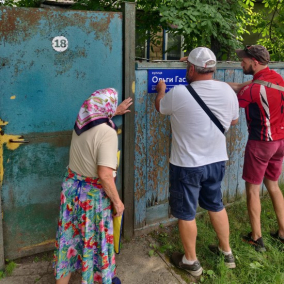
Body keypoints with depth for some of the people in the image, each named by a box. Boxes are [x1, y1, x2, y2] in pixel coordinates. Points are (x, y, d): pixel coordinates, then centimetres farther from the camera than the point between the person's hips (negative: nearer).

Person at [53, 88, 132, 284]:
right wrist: (117, 201, -16)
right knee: (96, 240, 15)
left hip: (72, 188, 7)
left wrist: (114, 113, 36)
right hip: (93, 194, -7)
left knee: (70, 236, 20)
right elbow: (105, 176, -29)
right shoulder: (107, 133, -25)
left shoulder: (81, 123, -3)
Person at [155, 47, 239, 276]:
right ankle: (227, 253, 39)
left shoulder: (179, 94, -19)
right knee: (216, 206, 23)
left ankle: (191, 261, 28)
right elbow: (233, 121, 12)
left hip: (187, 165, -5)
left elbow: (160, 107, 3)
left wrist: (161, 90, 24)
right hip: (217, 161, 6)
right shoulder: (228, 91, -4)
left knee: (186, 214, 11)